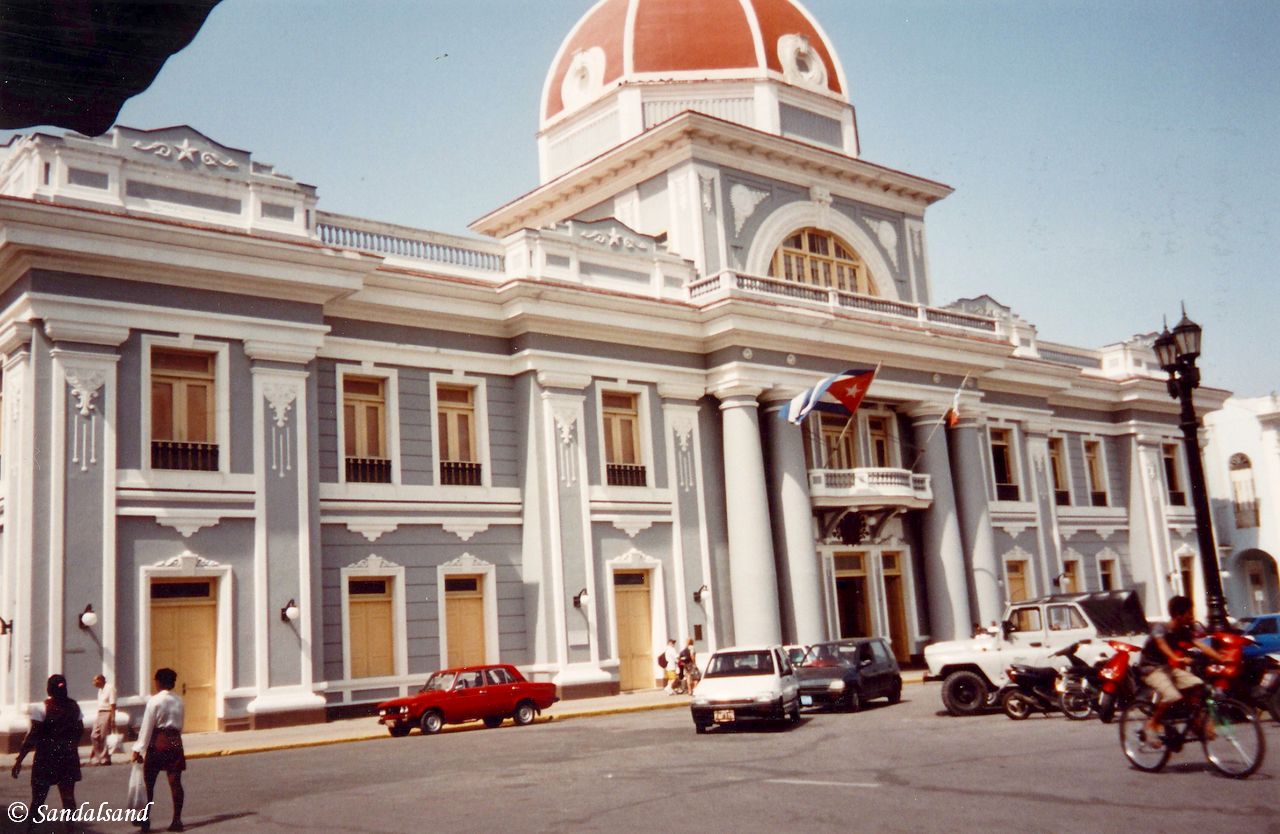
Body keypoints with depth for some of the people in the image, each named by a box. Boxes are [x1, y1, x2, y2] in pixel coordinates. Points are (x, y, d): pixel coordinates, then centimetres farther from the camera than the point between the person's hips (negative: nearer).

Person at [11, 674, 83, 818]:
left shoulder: (42, 708, -11)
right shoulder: (74, 707, 3)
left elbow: (32, 735, -15)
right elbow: (80, 730, 10)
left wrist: (19, 759, -13)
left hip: (46, 757, -4)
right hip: (69, 757, 4)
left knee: (38, 798, 5)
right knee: (68, 796, 9)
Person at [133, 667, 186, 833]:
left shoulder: (155, 700, -8)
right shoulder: (178, 701, 7)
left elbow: (147, 727, -10)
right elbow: (179, 725, 10)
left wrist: (139, 749, -8)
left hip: (157, 742, -4)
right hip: (175, 742, 4)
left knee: (149, 782, 8)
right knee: (175, 782, 2)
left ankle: (145, 819, 12)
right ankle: (176, 821, 3)